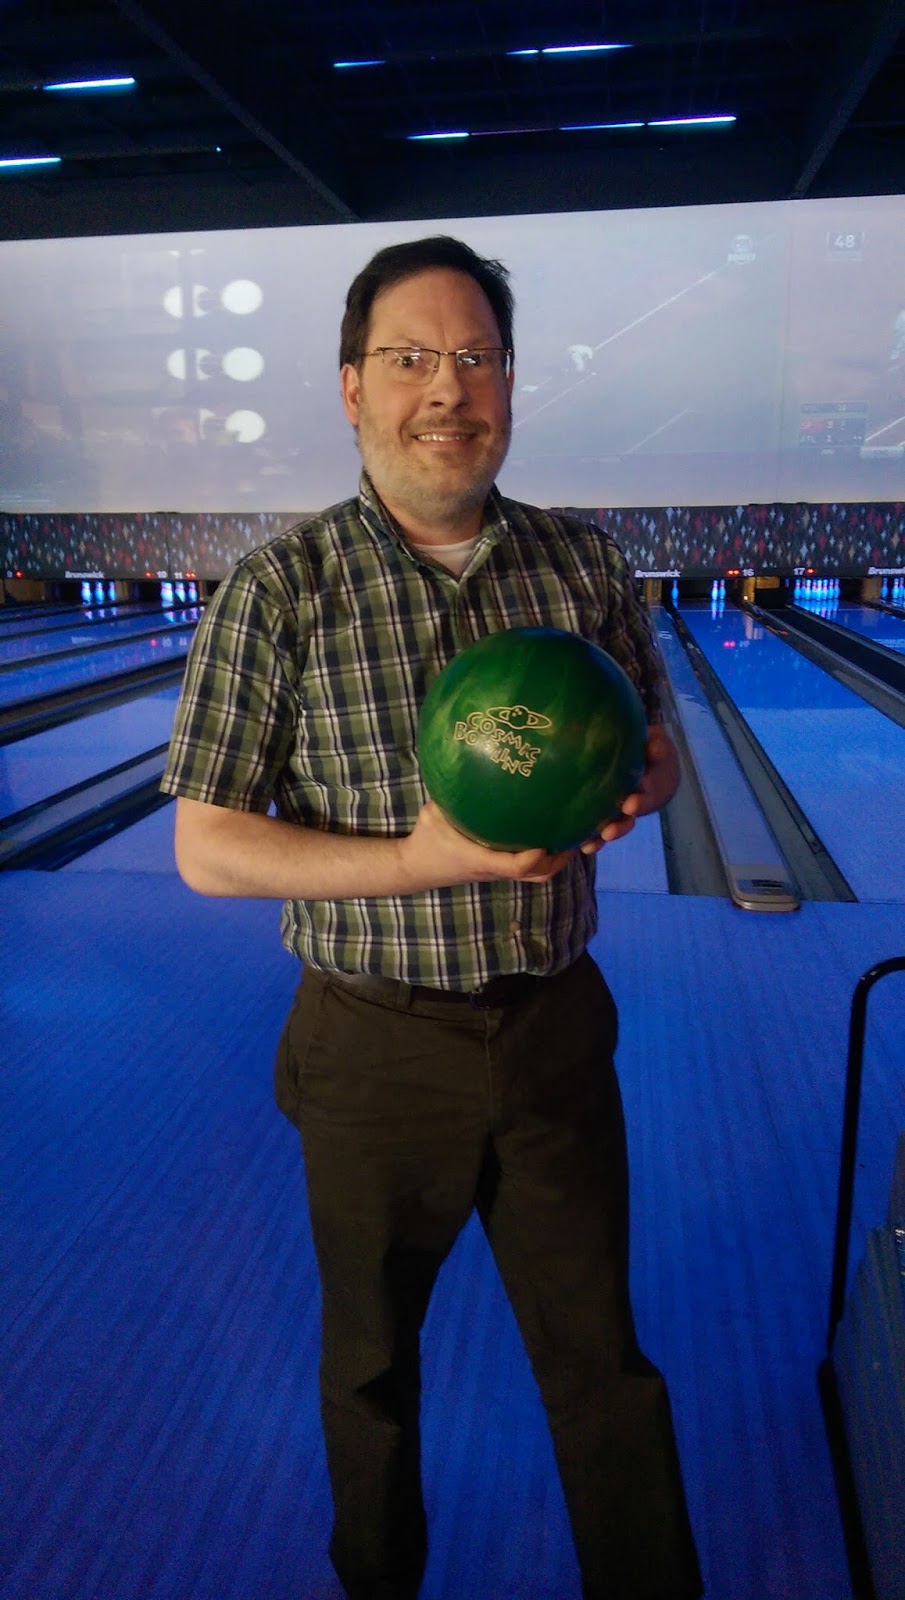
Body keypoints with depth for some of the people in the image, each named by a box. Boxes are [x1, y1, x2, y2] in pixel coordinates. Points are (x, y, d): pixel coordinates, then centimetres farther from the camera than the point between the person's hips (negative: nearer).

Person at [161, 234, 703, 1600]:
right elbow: (206, 848, -11)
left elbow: (662, 755, 10)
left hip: (556, 1030, 2)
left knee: (603, 1355, 17)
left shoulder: (584, 566, -2)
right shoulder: (280, 591, -12)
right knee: (371, 1358, 23)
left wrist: (634, 787, -15)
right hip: (375, 1047, -1)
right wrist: (416, 861, -24)